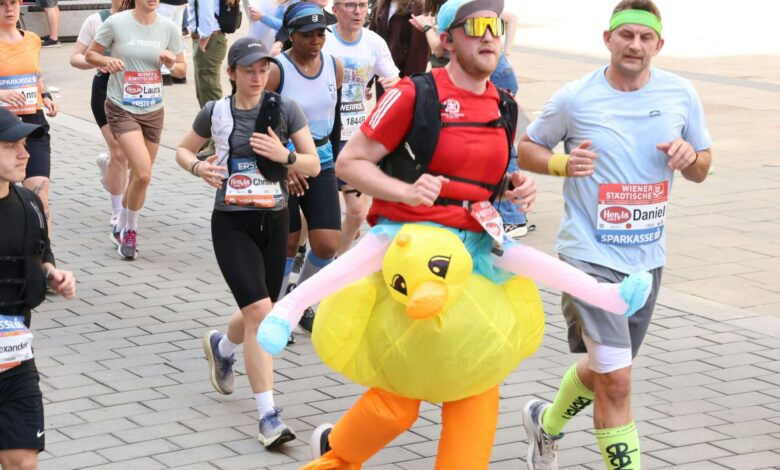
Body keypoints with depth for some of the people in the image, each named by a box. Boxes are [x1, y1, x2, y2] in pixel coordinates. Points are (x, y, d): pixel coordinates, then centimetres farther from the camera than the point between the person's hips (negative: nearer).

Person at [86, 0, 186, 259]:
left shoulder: (169, 28, -1)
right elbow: (90, 54, 2)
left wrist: (171, 64, -15)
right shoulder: (116, 23, -10)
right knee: (143, 173, -18)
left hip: (153, 111, 4)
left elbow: (182, 70, 8)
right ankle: (130, 229, 4)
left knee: (140, 176, 12)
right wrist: (107, 60, -19)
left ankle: (123, 227, 35)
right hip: (122, 109, -4)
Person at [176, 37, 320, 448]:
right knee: (260, 311, -17)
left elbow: (314, 165, 0)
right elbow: (182, 150, 15)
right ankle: (268, 416, -13)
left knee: (257, 314, 15)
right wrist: (197, 166, -7)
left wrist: (284, 155, -19)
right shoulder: (215, 112, -1)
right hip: (231, 224, -3)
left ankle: (221, 346, 52)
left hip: (274, 221, 3)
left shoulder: (285, 109, -2)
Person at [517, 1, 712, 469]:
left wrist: (690, 156, -12)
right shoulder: (575, 98, -8)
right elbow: (526, 148, 5)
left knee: (603, 370, 21)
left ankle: (546, 423, 50)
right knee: (616, 382, -15)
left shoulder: (681, 94, 1)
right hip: (590, 255, -5)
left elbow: (701, 171, 12)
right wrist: (562, 163, -16)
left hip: (648, 259, 5)